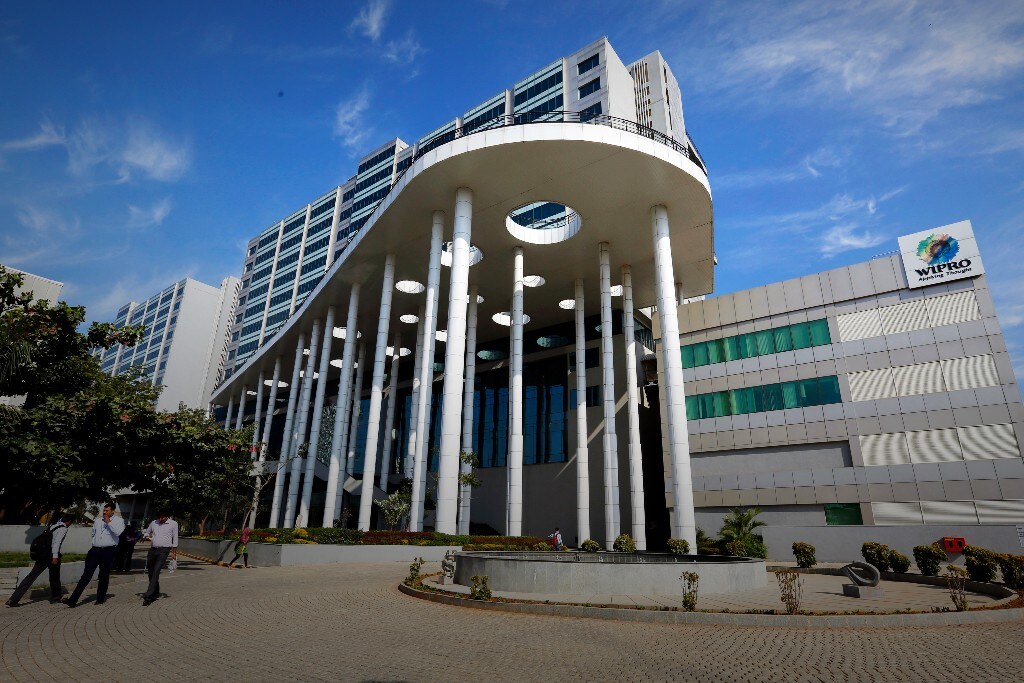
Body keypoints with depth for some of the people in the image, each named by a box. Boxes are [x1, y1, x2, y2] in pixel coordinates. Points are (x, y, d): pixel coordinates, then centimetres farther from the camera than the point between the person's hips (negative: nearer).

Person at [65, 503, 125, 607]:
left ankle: (100, 598, 20)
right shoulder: (97, 521, 13)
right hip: (95, 550, 3)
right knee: (86, 575, -2)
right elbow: (93, 533, 29)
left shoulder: (118, 520, -1)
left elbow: (118, 532, -19)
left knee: (104, 576, 7)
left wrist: (108, 522, -16)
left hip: (108, 551, -3)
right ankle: (73, 600, -4)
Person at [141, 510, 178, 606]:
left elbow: (175, 539, 2)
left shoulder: (173, 524, -1)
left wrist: (174, 552, -1)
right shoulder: (154, 523, 8)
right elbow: (147, 533, 22)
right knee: (151, 572, 12)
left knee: (156, 572, -14)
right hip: (153, 549, 5)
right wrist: (146, 537, -2)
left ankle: (148, 596, -16)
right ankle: (156, 593, 28)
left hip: (164, 550, -5)